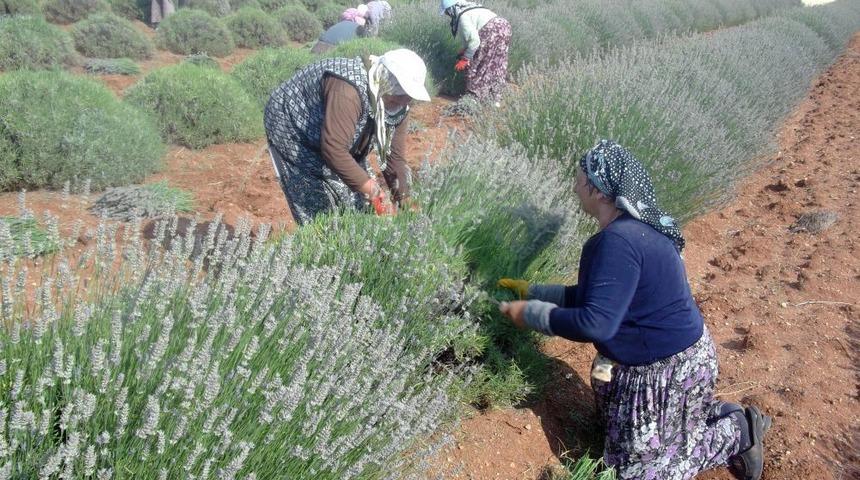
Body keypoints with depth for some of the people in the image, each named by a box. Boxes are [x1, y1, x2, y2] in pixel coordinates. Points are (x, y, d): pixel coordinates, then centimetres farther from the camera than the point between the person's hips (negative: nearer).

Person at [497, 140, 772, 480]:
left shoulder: (619, 241, -30)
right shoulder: (636, 227, 3)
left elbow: (595, 323, -33)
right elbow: (595, 296, 12)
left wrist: (530, 313, -21)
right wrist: (532, 291, 13)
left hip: (668, 367, -10)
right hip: (663, 356, 10)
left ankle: (737, 432, 14)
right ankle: (727, 418, 24)